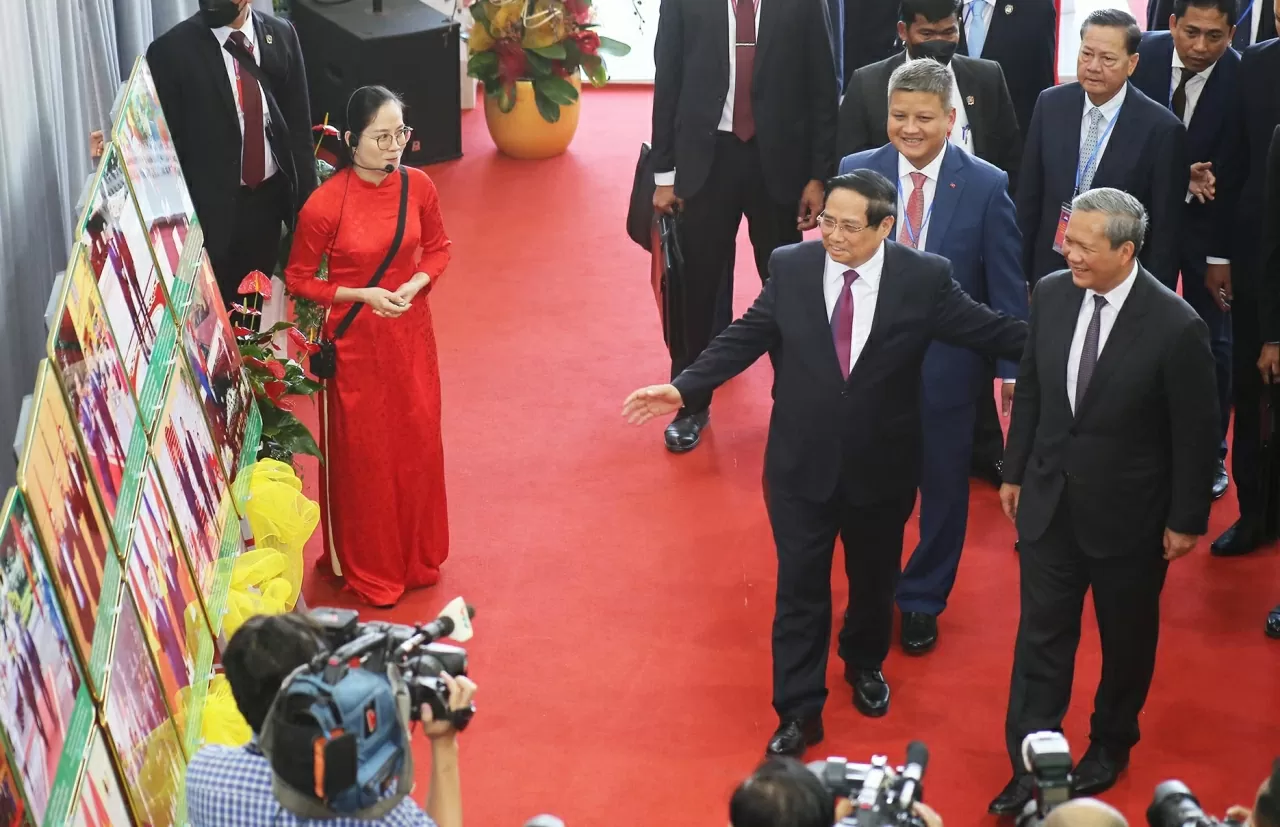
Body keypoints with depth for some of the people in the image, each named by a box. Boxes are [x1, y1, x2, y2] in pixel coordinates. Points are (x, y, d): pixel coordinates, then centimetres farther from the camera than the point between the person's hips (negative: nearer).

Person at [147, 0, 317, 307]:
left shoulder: (280, 36, -2)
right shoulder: (171, 50, -14)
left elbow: (299, 124, 5)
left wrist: (306, 201, 5)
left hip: (270, 197, 3)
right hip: (211, 205, -3)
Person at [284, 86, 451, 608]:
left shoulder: (418, 186, -7)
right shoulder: (326, 205, -20)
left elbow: (437, 248, 8)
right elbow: (298, 279, -9)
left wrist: (418, 283, -11)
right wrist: (362, 295, -19)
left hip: (410, 334, 4)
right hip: (355, 340, -4)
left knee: (418, 443, 13)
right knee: (363, 453, 8)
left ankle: (418, 556, 35)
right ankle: (368, 569, 27)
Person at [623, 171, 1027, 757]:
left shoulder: (924, 279, -13)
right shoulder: (790, 267, -9)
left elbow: (989, 331, -9)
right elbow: (746, 336, -3)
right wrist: (683, 388, -7)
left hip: (881, 467, 0)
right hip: (801, 465, 0)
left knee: (873, 579, 21)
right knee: (800, 591, 7)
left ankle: (865, 664, 50)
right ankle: (798, 713, 19)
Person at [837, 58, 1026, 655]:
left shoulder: (986, 185, -11)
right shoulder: (856, 172, -7)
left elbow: (1006, 286, -7)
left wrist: (1013, 369, -7)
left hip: (947, 365, -1)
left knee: (943, 487, 14)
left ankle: (922, 601, 35)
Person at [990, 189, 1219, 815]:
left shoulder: (1175, 327, -22)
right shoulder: (1051, 294, -8)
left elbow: (1196, 432, -13)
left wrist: (1187, 520, -7)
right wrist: (1015, 472, 11)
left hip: (1127, 512, -3)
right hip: (1050, 499, 3)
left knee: (1126, 638, 17)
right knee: (1041, 635, 7)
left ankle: (1111, 744, 41)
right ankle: (1030, 769, 16)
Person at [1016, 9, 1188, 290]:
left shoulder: (1161, 129, -14)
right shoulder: (1051, 104, -3)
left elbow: (1165, 230, -10)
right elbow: (1029, 197, 3)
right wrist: (1022, 275, 2)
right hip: (1050, 275, 3)